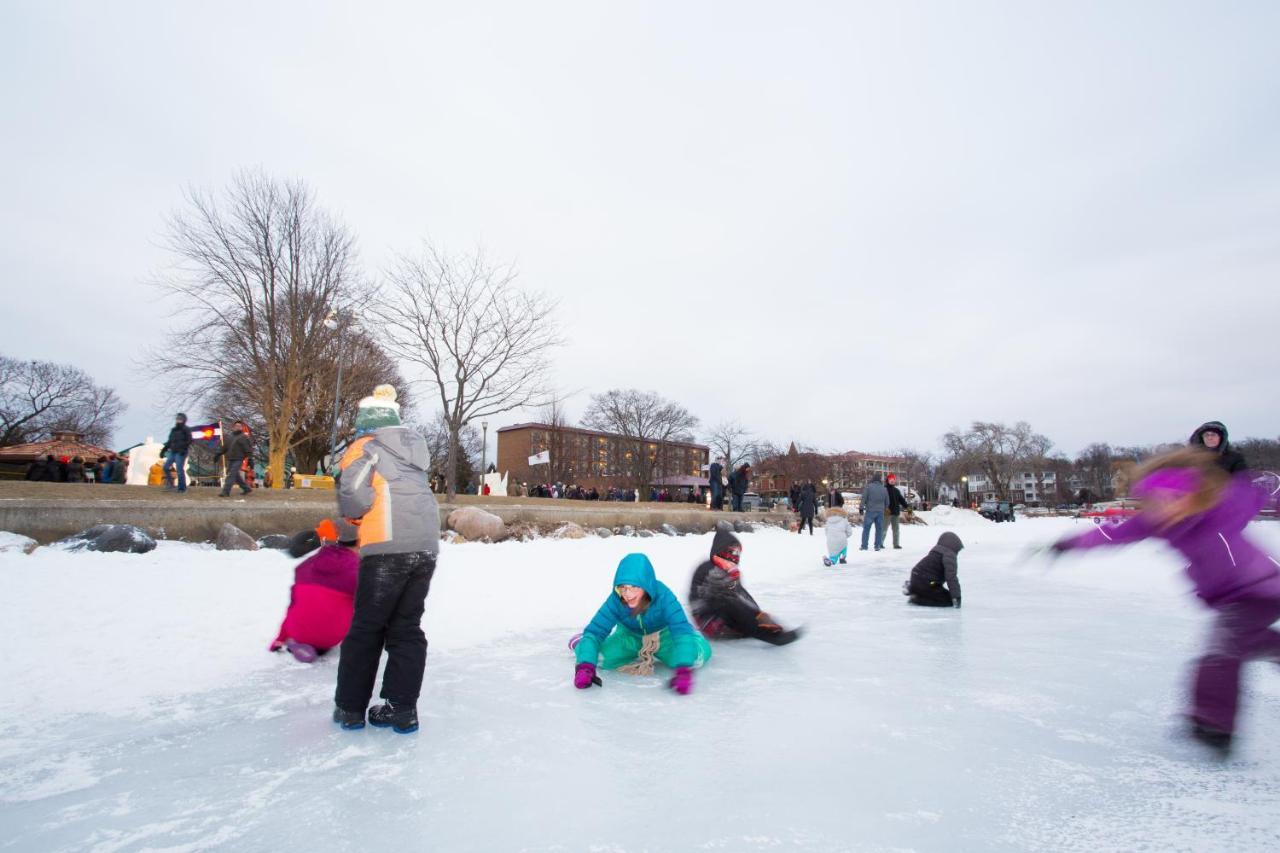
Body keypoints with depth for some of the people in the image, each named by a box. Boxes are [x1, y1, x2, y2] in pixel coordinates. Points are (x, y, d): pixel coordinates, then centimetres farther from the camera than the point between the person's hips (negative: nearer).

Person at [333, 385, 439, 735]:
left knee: (367, 627, 9)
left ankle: (350, 707, 18)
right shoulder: (416, 447, 20)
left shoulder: (365, 447, 1)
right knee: (407, 628, 11)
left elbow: (353, 498, -10)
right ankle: (401, 709, 12)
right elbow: (410, 493, 16)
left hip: (388, 547, -5)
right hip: (426, 547, 6)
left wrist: (354, 516, 11)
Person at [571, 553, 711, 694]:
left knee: (701, 651, -25)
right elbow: (595, 630, -31)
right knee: (599, 655, -28)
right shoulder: (616, 600, -30)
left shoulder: (663, 596, -36)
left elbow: (681, 630, -42)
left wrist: (683, 670, -57)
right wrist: (585, 667, -48)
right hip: (630, 638, 0)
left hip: (663, 636, 0)